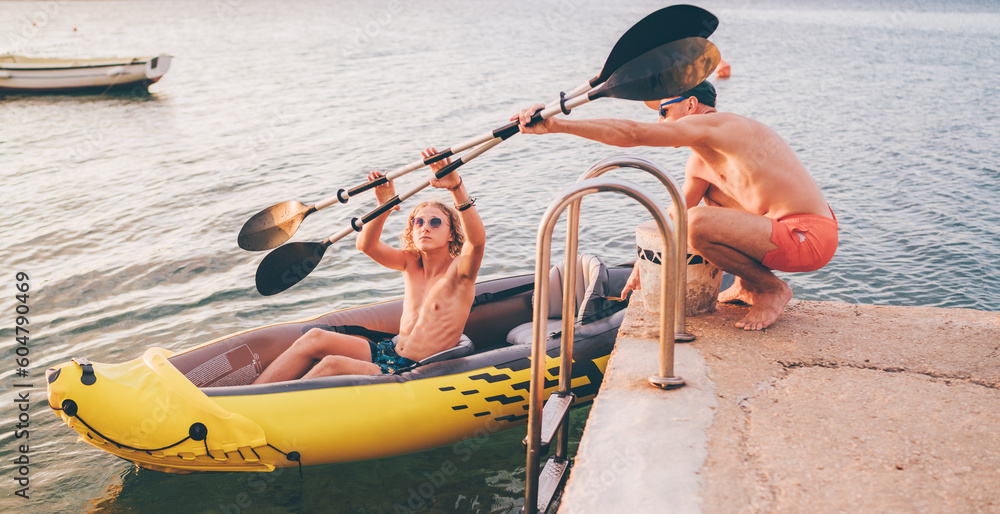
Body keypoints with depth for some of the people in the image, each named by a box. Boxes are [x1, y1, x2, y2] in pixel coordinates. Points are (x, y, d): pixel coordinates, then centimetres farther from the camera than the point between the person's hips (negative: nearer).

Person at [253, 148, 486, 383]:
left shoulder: (459, 271, -9)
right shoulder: (411, 263, 8)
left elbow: (477, 239, -31)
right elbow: (366, 245, -4)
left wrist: (456, 186, -44)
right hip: (386, 352, 7)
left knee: (332, 365, -26)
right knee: (315, 338, -12)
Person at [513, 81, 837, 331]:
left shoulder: (707, 124, -11)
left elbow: (632, 134, -19)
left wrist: (555, 124, -18)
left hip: (809, 239, -10)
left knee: (699, 224, -27)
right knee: (711, 192, 25)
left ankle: (771, 288, -4)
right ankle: (747, 285, 21)